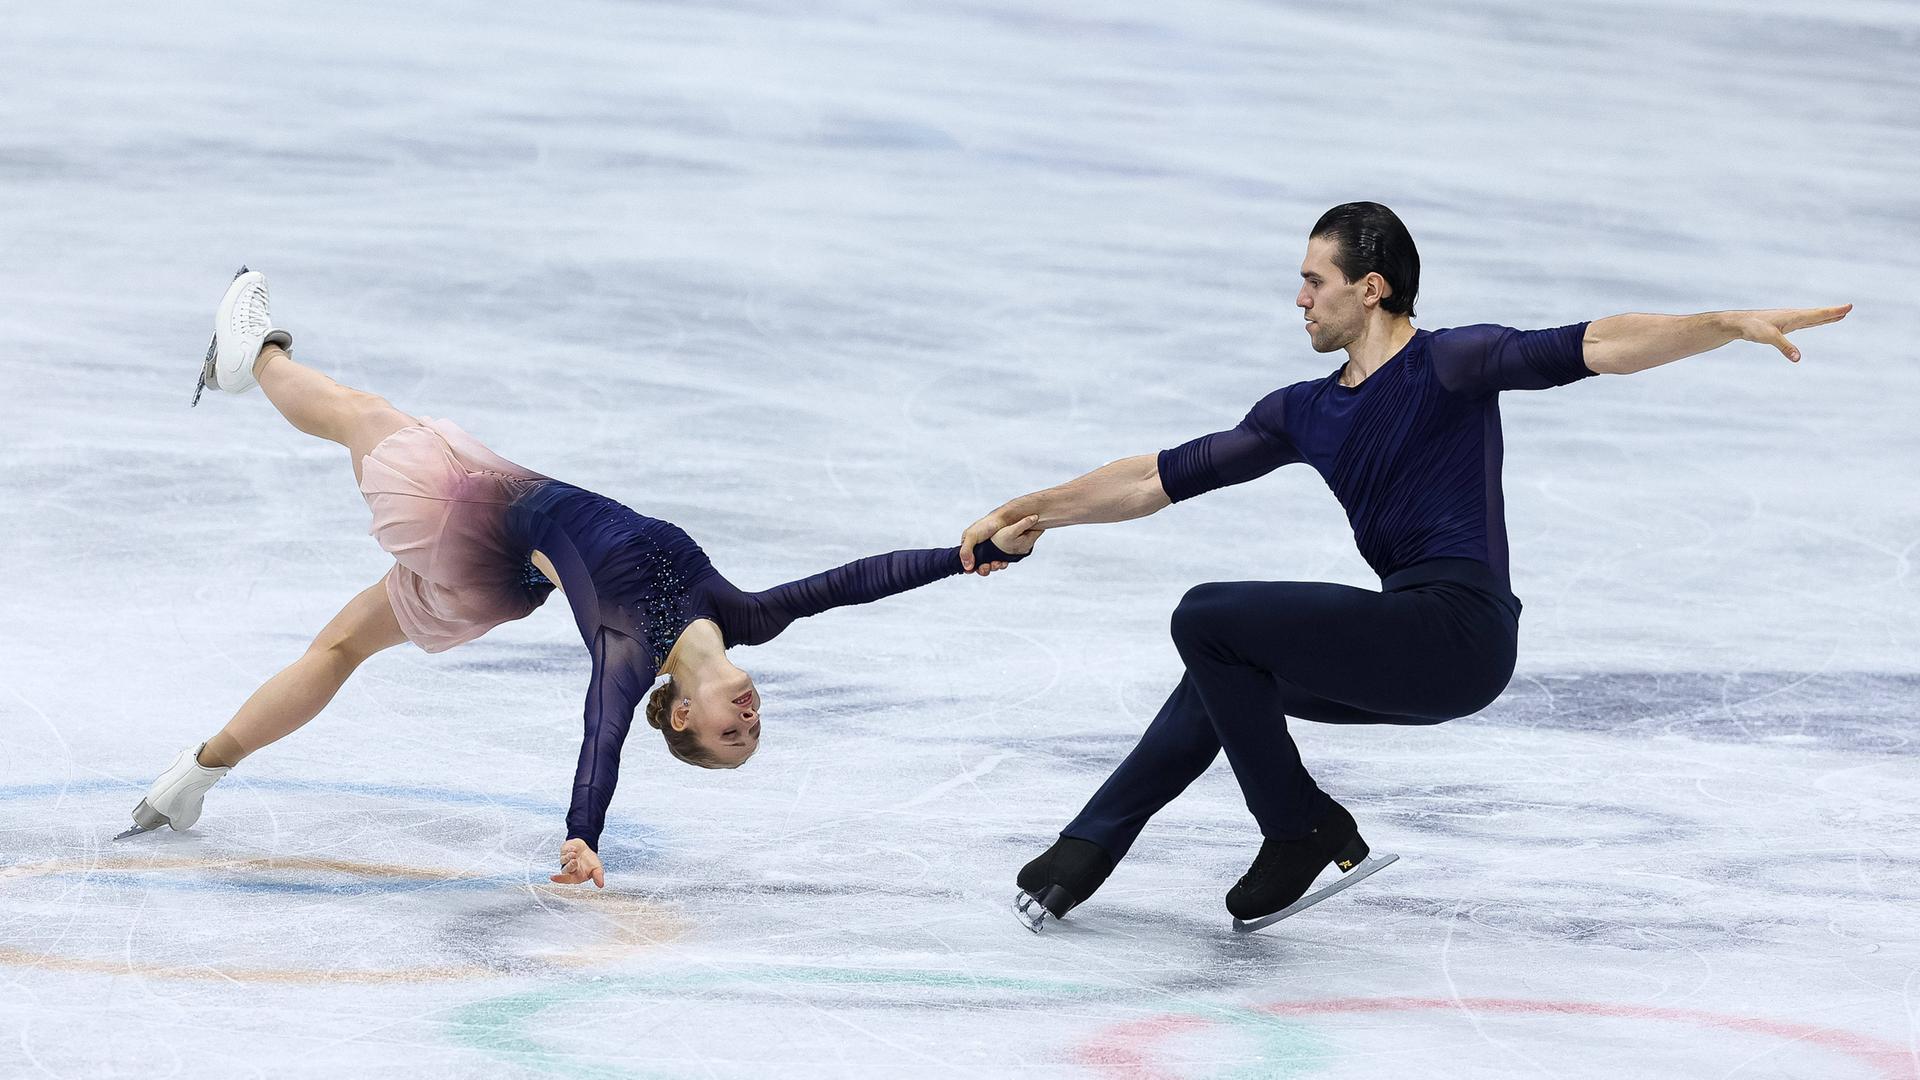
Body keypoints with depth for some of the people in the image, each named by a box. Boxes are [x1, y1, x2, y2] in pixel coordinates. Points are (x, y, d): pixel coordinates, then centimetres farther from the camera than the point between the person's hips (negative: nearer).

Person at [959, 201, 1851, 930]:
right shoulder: (1305, 414, 18)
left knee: (1207, 619, -10)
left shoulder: (1448, 365, -5)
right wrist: (1029, 513, 22)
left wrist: (1733, 325, -30)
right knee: (1222, 677, 21)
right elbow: (1162, 478, 23)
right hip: (1412, 647, 9)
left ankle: (1302, 831, -1)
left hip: (1461, 627, -9)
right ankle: (1082, 855, 24)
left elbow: (1593, 348, -17)